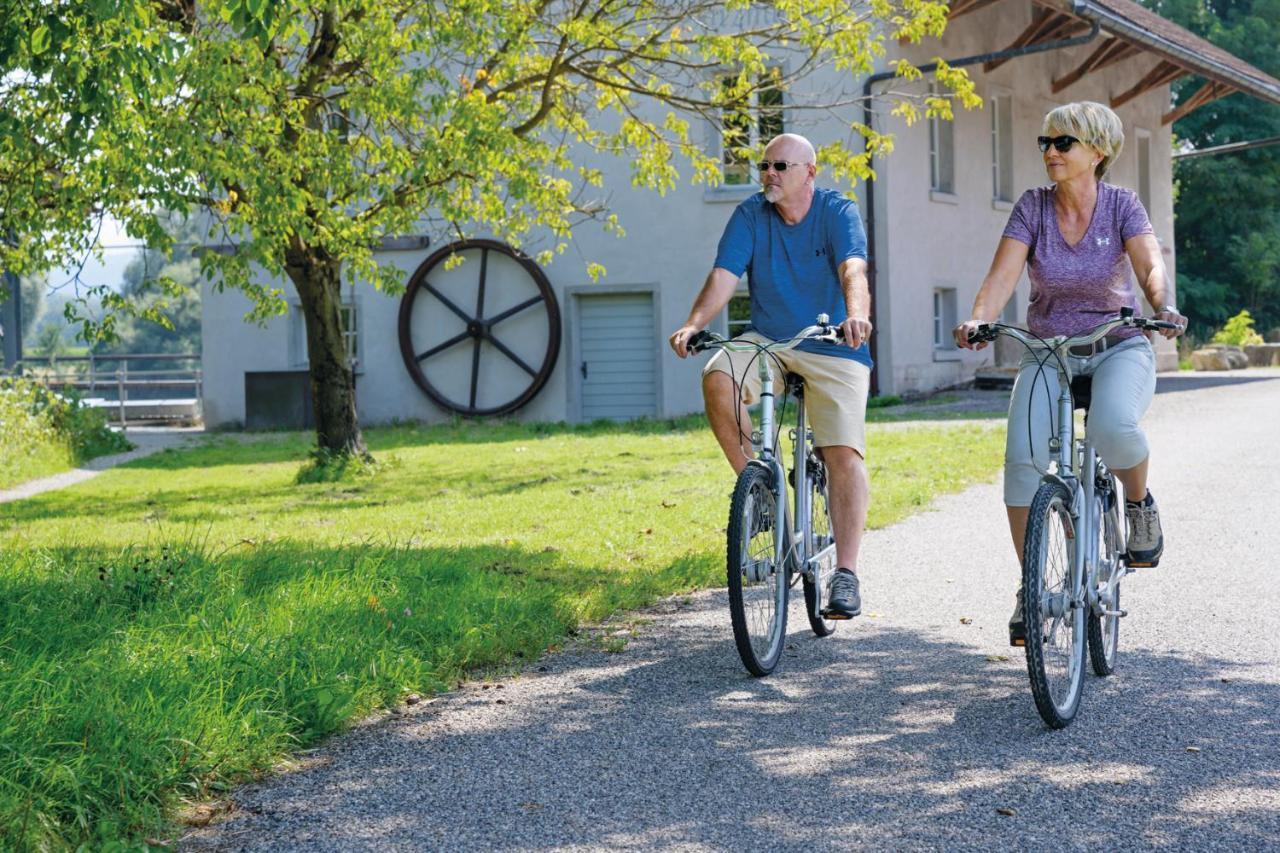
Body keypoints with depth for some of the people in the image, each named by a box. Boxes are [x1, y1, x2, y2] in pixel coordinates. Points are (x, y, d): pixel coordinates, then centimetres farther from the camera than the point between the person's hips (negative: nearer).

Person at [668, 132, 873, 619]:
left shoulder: (839, 213, -8)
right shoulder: (750, 216, -2)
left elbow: (853, 272, -25)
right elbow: (723, 277, -12)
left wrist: (857, 316, -47)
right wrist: (693, 325, -30)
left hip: (833, 349, -2)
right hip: (768, 340, 2)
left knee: (844, 453, -13)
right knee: (718, 378, -29)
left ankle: (846, 574, -9)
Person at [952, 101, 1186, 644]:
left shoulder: (1122, 205, -5)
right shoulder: (1032, 207, -3)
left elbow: (1150, 265, -19)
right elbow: (1003, 275, -14)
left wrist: (1164, 307, -41)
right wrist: (977, 321, -34)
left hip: (1118, 348, -2)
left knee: (1112, 426, -35)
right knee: (1023, 457, -20)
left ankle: (1139, 502, -1)